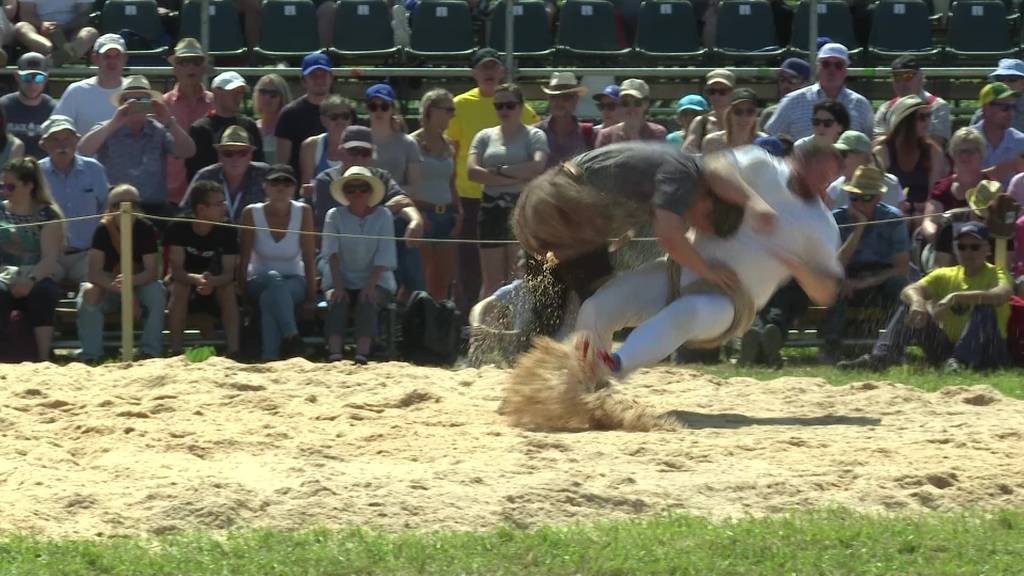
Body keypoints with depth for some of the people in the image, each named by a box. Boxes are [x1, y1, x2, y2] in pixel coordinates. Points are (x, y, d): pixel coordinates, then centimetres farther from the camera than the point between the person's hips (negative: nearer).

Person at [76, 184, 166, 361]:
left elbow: (152, 271, -17)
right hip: (109, 287, 0)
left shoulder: (146, 229, -11)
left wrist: (132, 281, -40)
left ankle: (150, 352, -25)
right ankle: (90, 354, -27)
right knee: (89, 293, -32)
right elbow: (94, 273, -22)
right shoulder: (103, 229, -14)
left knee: (157, 291, -32)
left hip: (140, 285, 0)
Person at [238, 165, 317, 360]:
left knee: (270, 297, -36)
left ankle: (270, 356, -34)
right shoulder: (251, 213, -6)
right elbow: (244, 258, -6)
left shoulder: (303, 212, -5)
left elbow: (308, 258, -6)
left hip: (294, 284, 0)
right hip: (259, 282, 0)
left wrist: (311, 298, -9)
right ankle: (291, 337, -43)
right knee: (274, 278, -37)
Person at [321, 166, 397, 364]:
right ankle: (334, 355, -42)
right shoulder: (335, 216, 3)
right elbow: (332, 253, -7)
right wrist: (338, 286, -20)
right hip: (342, 280, 1)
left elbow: (384, 256, -7)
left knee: (367, 303, -31)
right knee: (337, 303, -30)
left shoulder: (382, 216, 1)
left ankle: (362, 357, -42)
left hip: (375, 281, -1)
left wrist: (370, 285, -20)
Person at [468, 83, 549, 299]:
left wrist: (499, 170, -9)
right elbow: (473, 171, -2)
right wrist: (516, 177, -8)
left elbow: (538, 166, -14)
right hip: (492, 209, 3)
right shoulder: (485, 137, 12)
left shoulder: (534, 136, 4)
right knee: (492, 281, 2)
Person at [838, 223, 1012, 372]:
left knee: (984, 308, -28)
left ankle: (957, 362, -41)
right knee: (909, 306, -9)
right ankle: (880, 357, -26)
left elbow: (1002, 295, -27)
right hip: (945, 348, 4)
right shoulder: (945, 275, 10)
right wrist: (917, 301, -32)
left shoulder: (996, 274, -2)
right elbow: (908, 290, -7)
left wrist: (956, 297, -38)